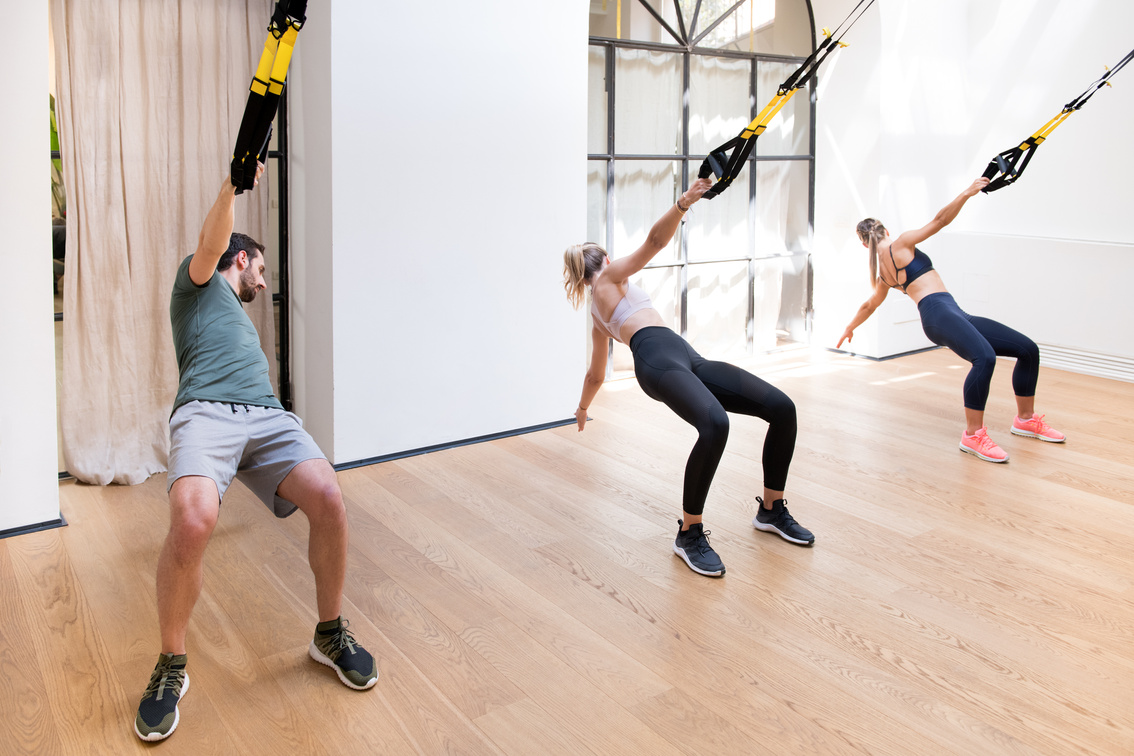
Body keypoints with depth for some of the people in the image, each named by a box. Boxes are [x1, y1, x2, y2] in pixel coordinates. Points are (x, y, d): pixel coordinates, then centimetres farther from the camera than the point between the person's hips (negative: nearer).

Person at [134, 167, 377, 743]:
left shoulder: (240, 315, 43)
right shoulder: (199, 282, 22)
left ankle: (330, 633, -2)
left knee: (328, 499, -23)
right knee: (192, 521, -33)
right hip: (206, 412, -6)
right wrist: (231, 188, -14)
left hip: (267, 415, 6)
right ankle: (171, 667, -9)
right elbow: (210, 245, 0)